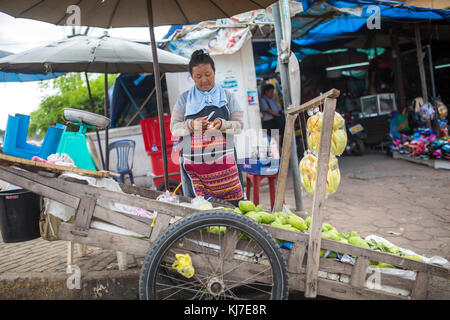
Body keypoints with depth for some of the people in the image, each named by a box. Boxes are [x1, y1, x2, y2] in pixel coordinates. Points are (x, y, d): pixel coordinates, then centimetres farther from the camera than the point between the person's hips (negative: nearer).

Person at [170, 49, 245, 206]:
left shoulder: (227, 96, 12)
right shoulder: (184, 98, 12)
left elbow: (239, 125, 6)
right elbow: (174, 127, 6)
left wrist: (222, 124, -14)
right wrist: (192, 125, -14)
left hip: (224, 163, 0)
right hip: (193, 164, 0)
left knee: (231, 204, -8)